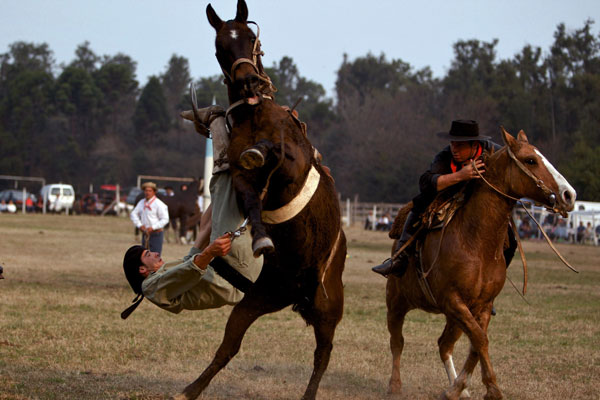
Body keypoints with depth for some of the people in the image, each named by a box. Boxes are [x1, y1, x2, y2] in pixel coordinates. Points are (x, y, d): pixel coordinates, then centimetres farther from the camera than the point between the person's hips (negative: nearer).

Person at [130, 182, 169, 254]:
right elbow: (133, 214, 15)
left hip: (156, 234, -7)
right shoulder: (141, 202, 8)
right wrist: (139, 225, 0)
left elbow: (165, 219, -13)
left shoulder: (159, 204, -12)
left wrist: (152, 228, -18)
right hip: (145, 234, 7)